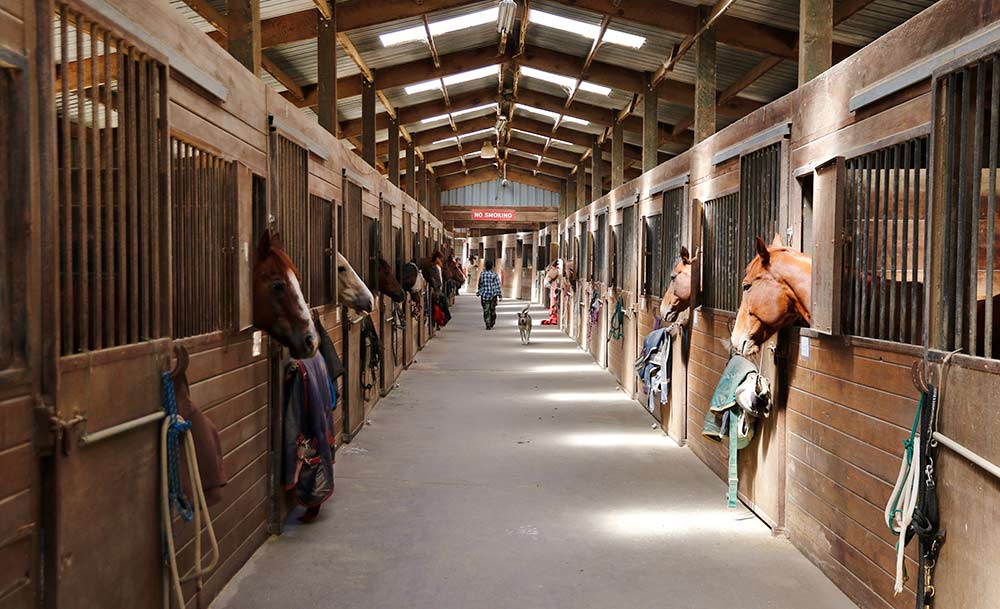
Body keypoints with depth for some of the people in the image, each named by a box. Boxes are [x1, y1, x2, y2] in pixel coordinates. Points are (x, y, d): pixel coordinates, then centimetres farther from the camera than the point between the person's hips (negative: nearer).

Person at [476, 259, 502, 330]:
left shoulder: (482, 274, -1)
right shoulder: (494, 275, -8)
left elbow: (480, 284, 9)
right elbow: (497, 285, -7)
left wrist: (479, 292, 22)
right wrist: (499, 295, -2)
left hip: (484, 295, 1)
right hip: (493, 294, 0)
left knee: (486, 311, 1)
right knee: (492, 310, 15)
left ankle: (488, 325, -8)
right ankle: (492, 324, 24)